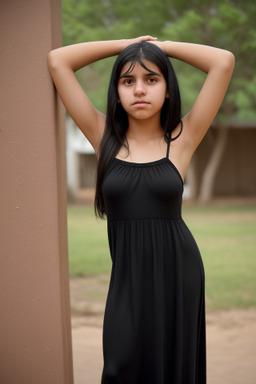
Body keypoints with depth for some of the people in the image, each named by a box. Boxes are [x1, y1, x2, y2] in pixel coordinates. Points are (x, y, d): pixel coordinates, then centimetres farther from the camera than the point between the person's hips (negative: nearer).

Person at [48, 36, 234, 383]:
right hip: (128, 274, 1)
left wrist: (162, 46, 5)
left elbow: (224, 62, -6)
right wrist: (127, 44, 5)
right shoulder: (105, 138, 2)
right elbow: (57, 62, 1)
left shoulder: (181, 139, -1)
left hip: (177, 268, 0)